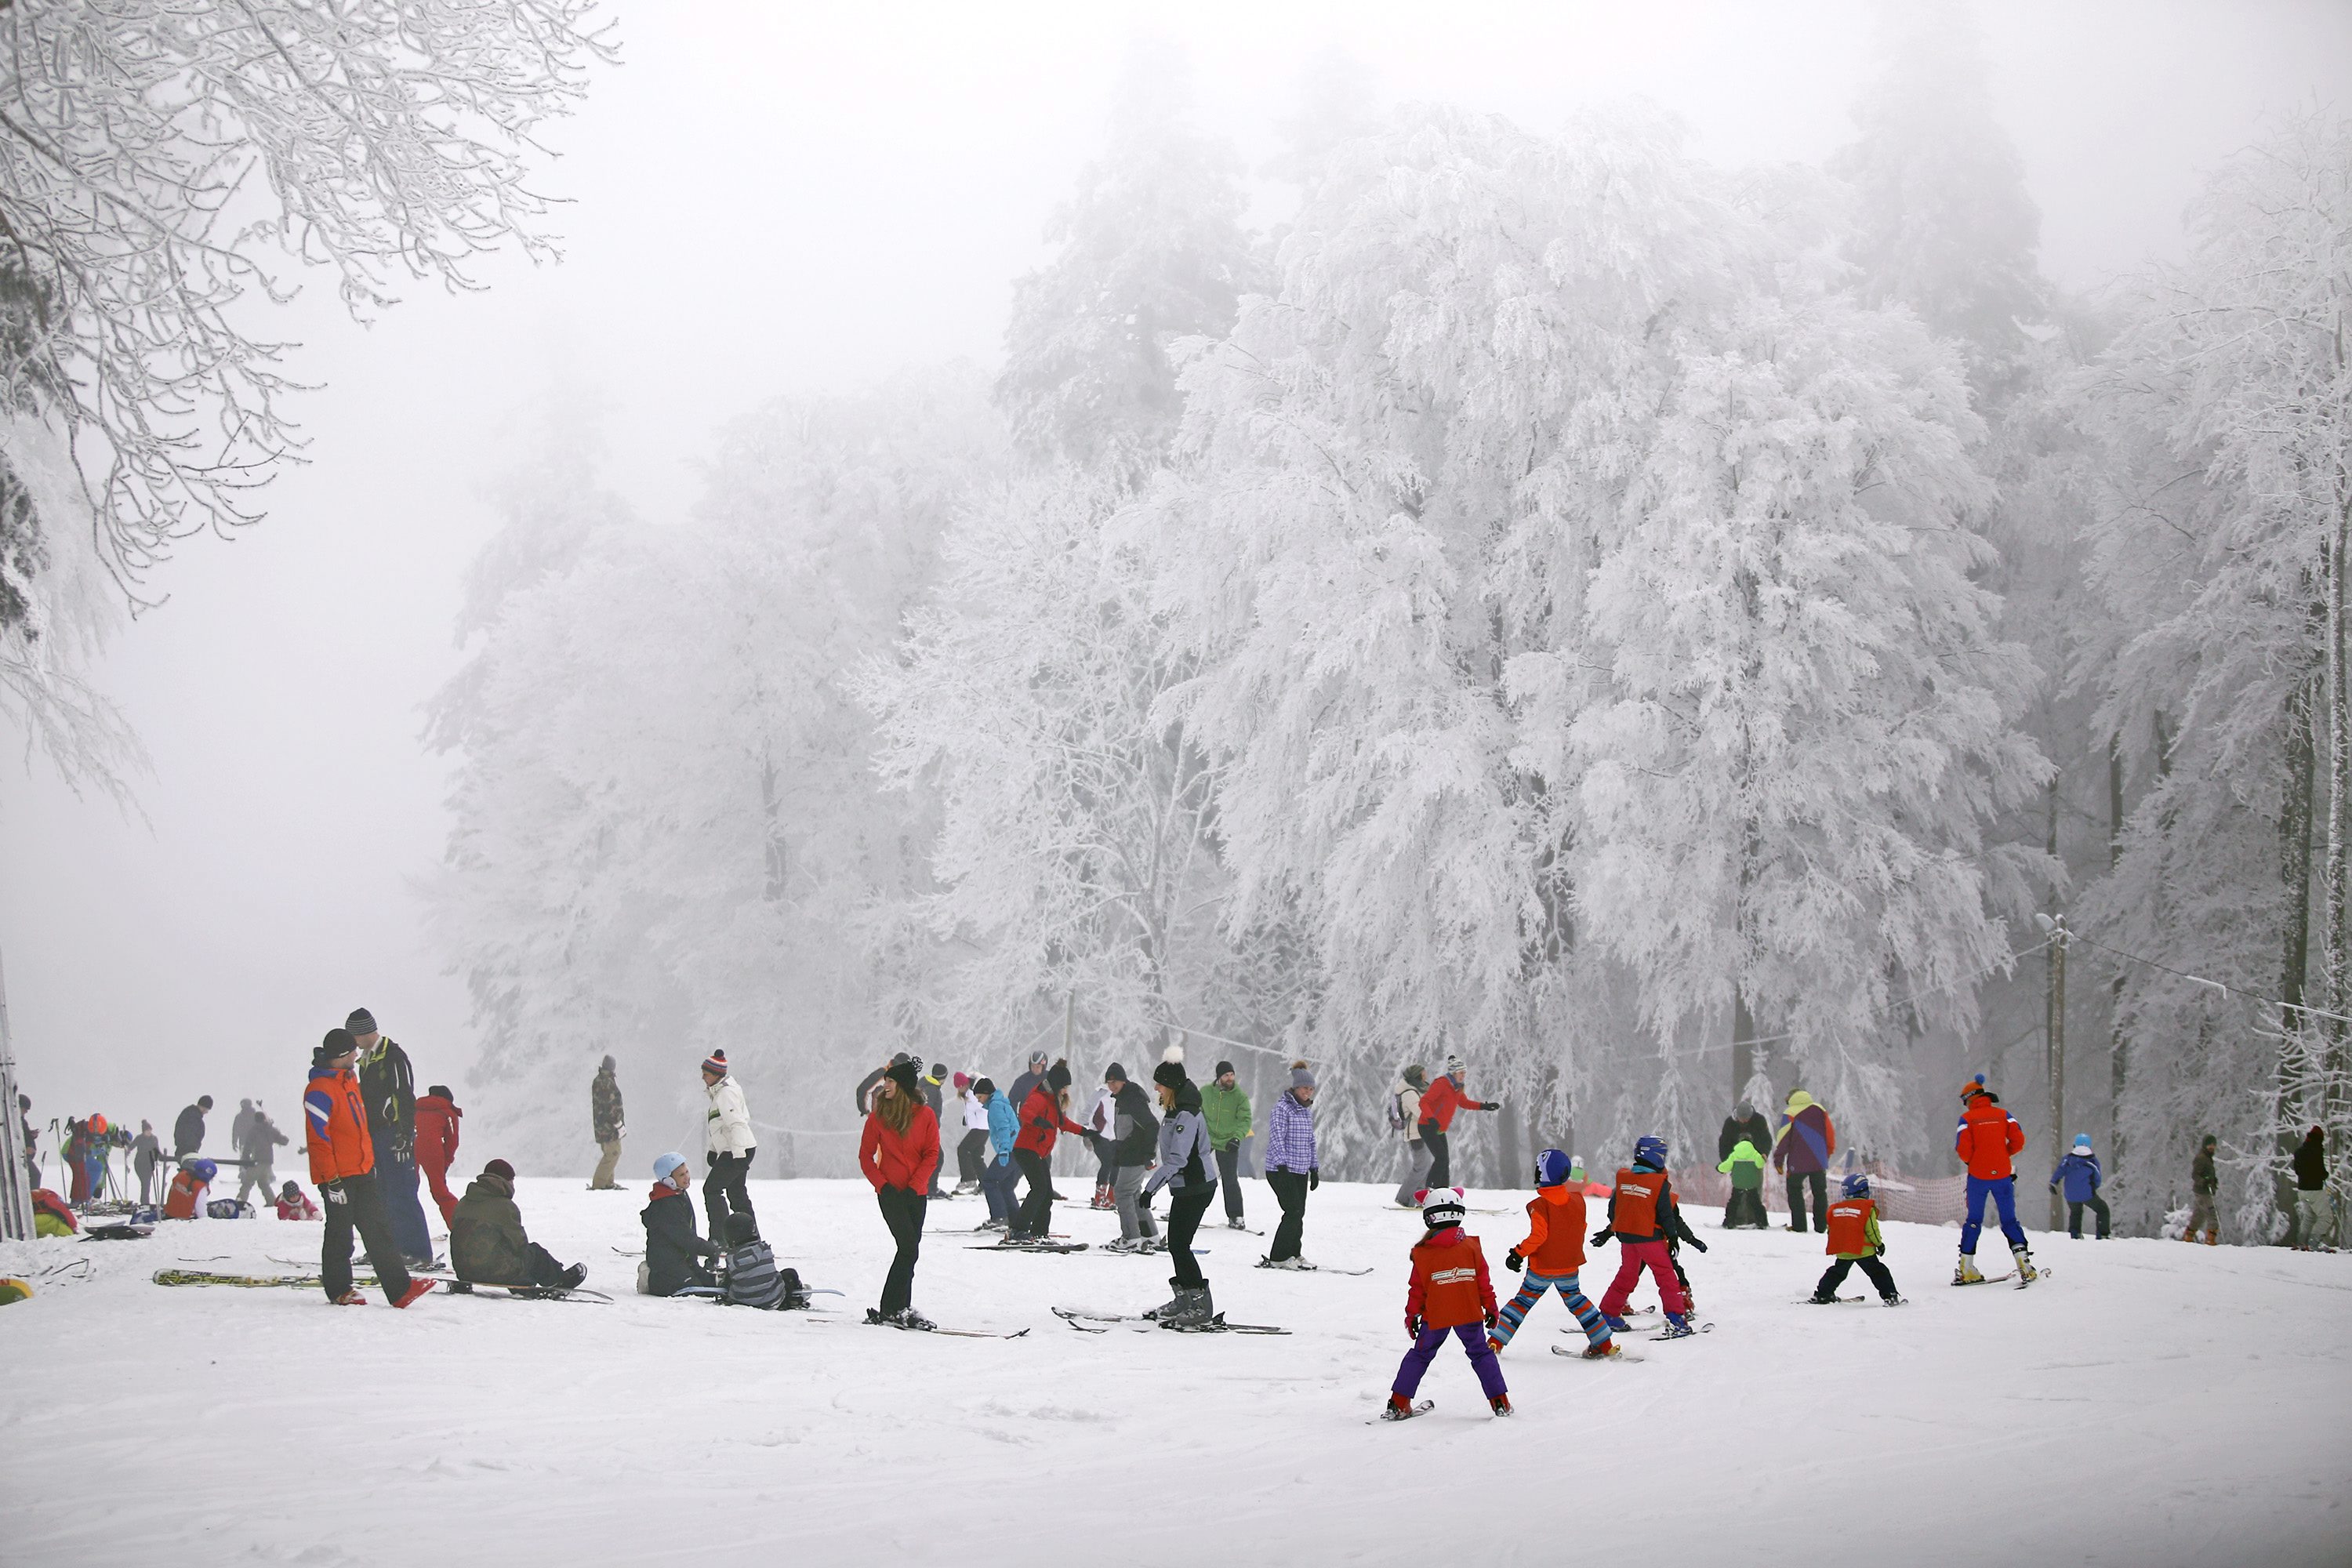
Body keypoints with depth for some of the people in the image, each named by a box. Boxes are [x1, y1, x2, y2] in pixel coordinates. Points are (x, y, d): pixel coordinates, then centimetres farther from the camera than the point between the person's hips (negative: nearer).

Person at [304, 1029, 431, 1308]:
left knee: (379, 1231, 4)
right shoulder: (320, 1091, -16)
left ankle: (399, 1290, 1)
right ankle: (339, 1290, 17)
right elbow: (319, 1138, -18)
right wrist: (332, 1180, -19)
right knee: (340, 1233, 3)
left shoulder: (349, 1080, 13)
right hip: (338, 1176, -9)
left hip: (363, 1172, 9)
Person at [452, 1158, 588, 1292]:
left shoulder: (462, 1204, 9)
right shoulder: (505, 1206, -12)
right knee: (535, 1252, 18)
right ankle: (561, 1280, 38)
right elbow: (519, 1242, -8)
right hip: (498, 1274, -7)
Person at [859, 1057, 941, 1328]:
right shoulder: (878, 1116, 0)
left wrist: (914, 1186, -10)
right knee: (909, 1248, -13)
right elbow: (866, 1155, 2)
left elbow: (932, 1154, 0)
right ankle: (896, 1309, -9)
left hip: (916, 1192, 2)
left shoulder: (926, 1115, 0)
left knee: (910, 1250, 4)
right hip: (891, 1192, -2)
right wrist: (883, 1185, -10)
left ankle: (892, 1310, 12)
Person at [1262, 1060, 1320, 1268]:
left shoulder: (1307, 1110, 15)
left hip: (1301, 1171, 8)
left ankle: (1292, 1254, 15)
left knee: (1298, 1213, 5)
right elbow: (1277, 1138, -16)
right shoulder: (1283, 1107, -10)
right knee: (1295, 1212, -13)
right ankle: (1278, 1258, -7)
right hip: (1281, 1170, -8)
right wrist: (1282, 1165, -24)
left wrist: (1314, 1168, 20)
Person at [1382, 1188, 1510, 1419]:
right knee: (1481, 1353, 13)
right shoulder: (1471, 1246, -3)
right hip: (1470, 1314, 0)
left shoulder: (1423, 1253, -5)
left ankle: (1398, 1404, 9)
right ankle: (1500, 1402, 7)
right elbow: (1483, 1281, 1)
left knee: (1420, 1355, 12)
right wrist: (1490, 1307, 10)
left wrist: (1411, 1316, 8)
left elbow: (1417, 1289, -1)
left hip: (1435, 1317, 0)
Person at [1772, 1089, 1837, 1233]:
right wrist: (1828, 1153, 22)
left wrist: (1778, 1160, -2)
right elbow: (1830, 1133, 9)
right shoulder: (1819, 1110, 5)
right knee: (1820, 1192, 14)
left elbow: (1783, 1139, -8)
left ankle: (1798, 1225, 1)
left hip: (1798, 1163, -4)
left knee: (1795, 1191, 8)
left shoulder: (1790, 1113, -7)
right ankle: (1821, 1225, 11)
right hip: (1819, 1162, 4)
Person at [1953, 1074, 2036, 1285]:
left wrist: (1970, 1161, 9)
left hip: (1978, 1176, -1)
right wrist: (2003, 1155, 12)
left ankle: (1965, 1269, 8)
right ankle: (2024, 1263, -5)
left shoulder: (1968, 1118, -3)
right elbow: (2018, 1140, -3)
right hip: (2002, 1175, 1)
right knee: (2009, 1220, 9)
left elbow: (1963, 1148, -12)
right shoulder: (2003, 1115, 4)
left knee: (1974, 1221, 9)